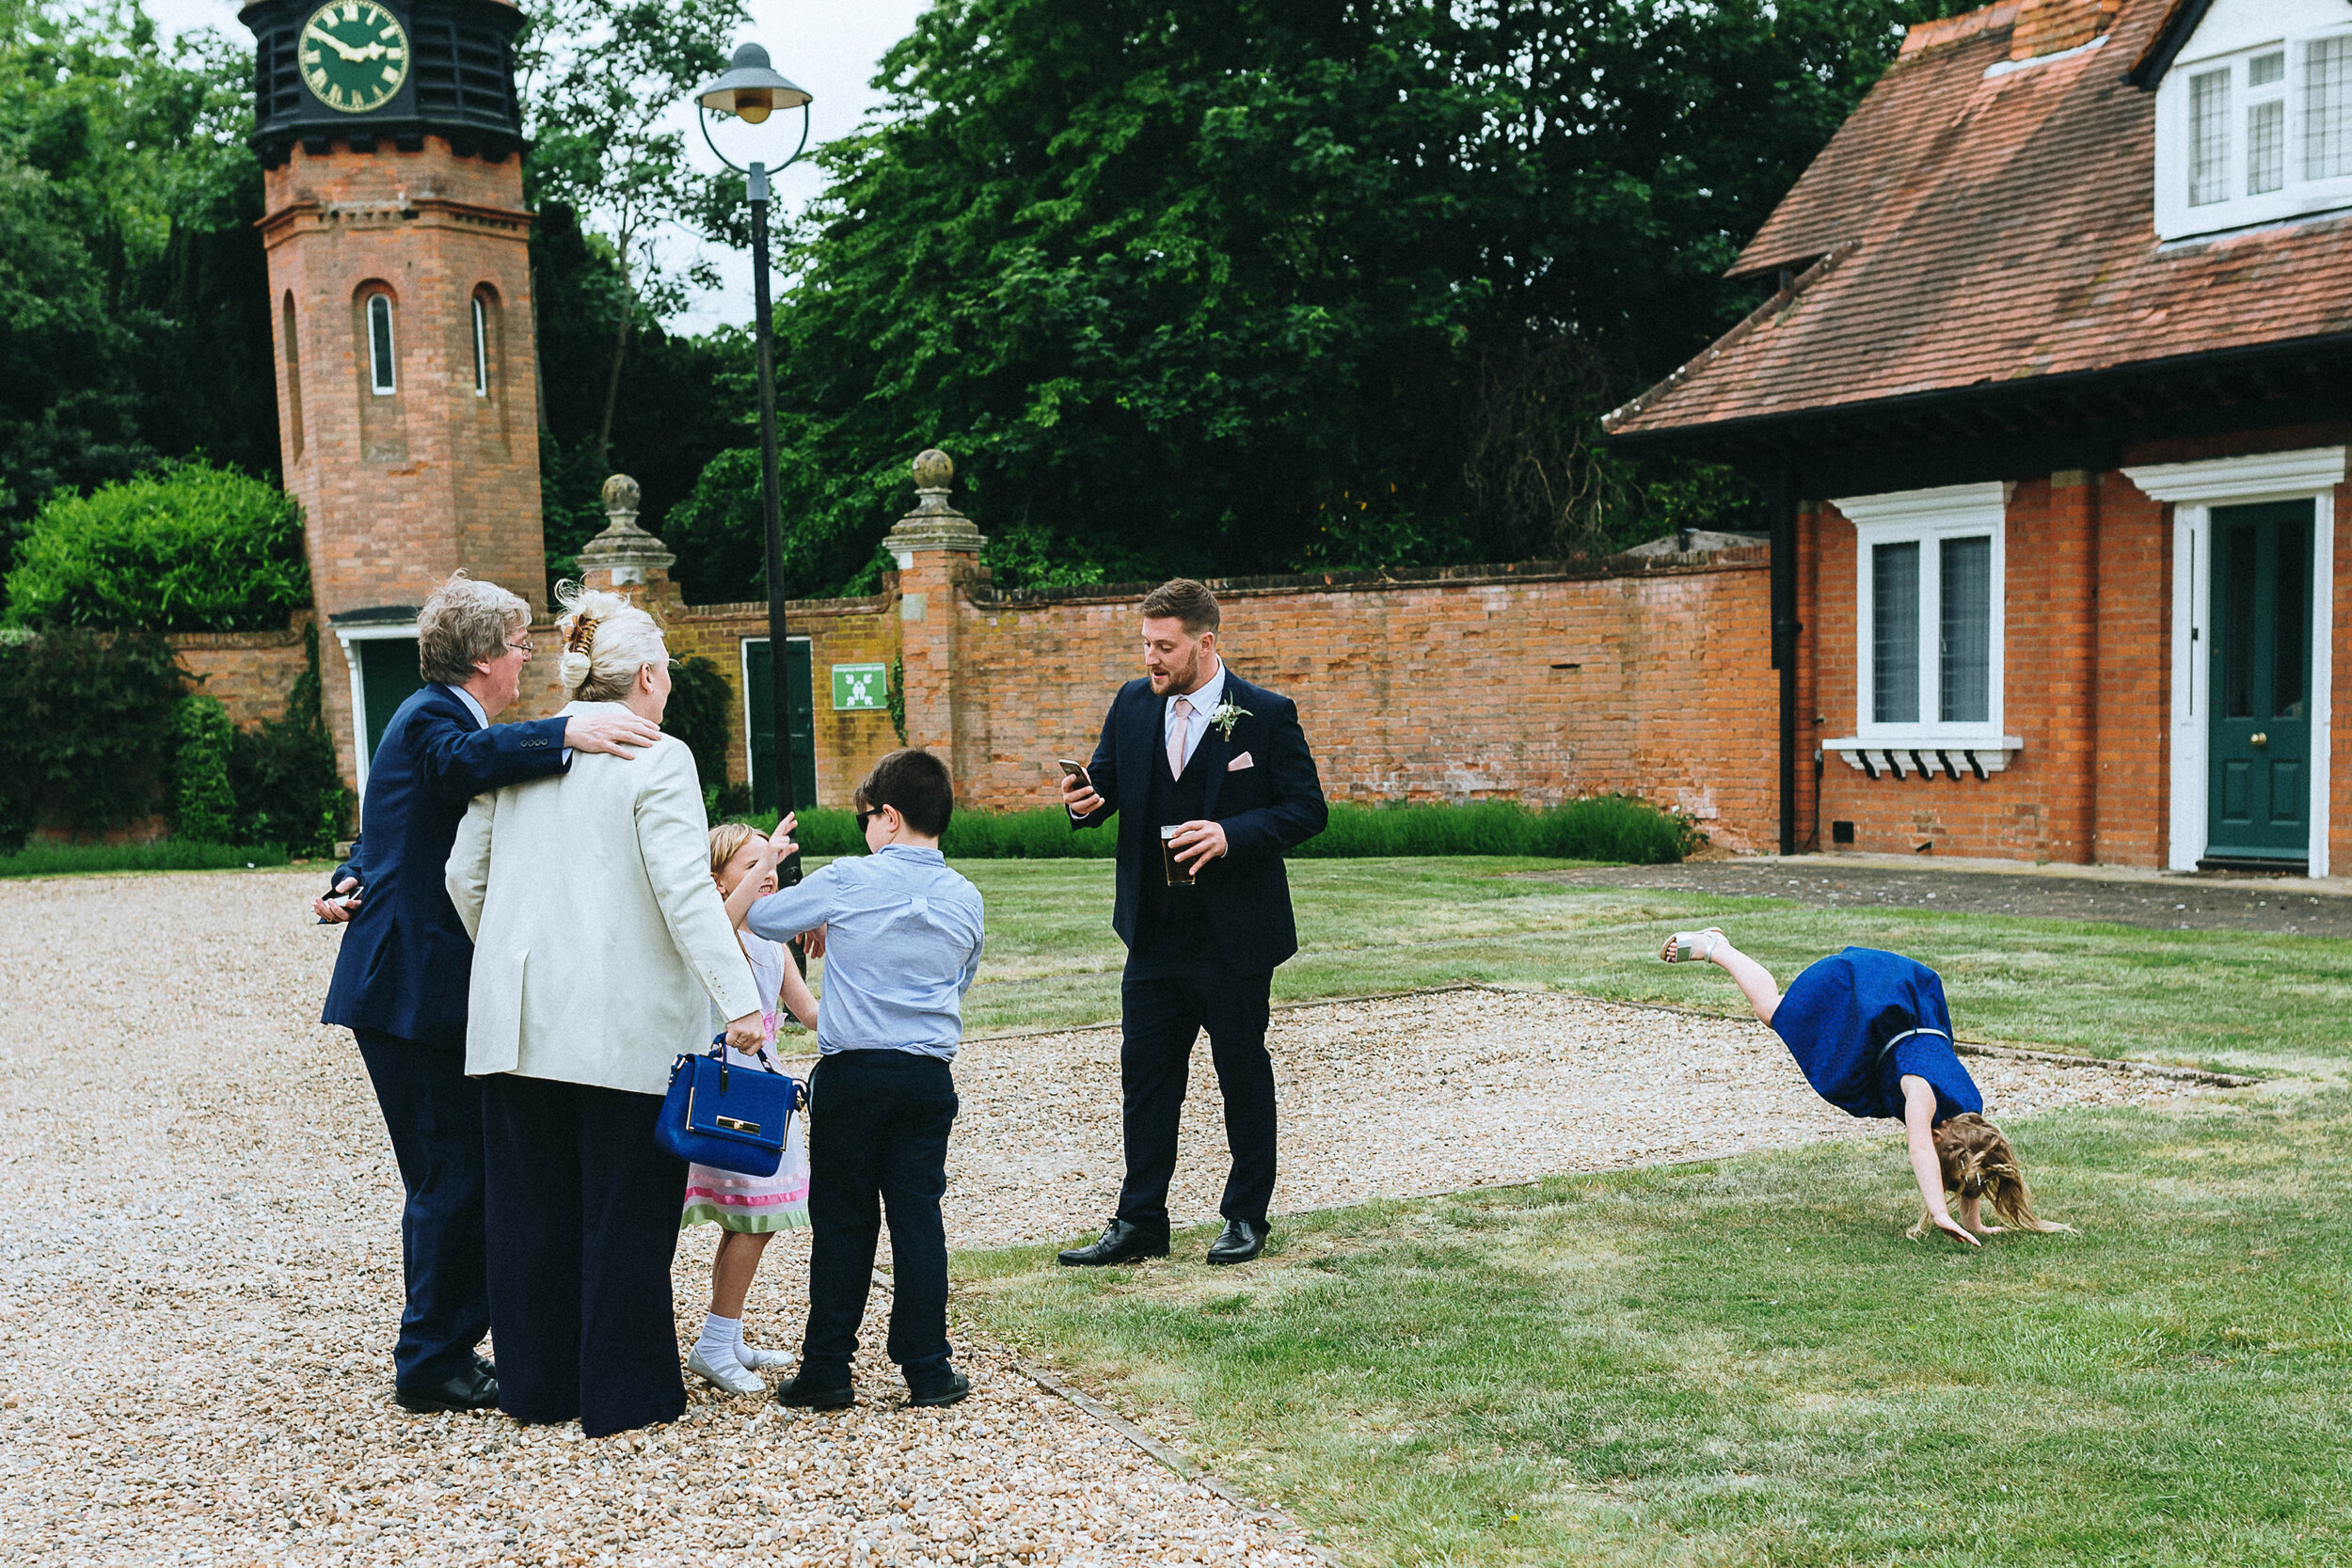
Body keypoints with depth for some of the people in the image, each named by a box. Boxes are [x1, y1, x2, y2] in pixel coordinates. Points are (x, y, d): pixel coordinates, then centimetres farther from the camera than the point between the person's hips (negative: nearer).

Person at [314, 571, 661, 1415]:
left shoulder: (435, 714, 20)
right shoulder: (431, 719, -12)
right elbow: (466, 757, -38)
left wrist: (350, 886, 5)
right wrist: (566, 735, -49)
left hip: (420, 987, 10)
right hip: (413, 990, -10)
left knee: (455, 1175, 14)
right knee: (452, 1177, -4)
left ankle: (441, 1352, 23)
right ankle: (431, 1366, 4)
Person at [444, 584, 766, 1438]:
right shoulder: (658, 759, -9)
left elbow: (465, 875, 12)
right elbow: (685, 889, -17)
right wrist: (740, 999, -18)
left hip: (520, 1014, 6)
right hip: (623, 1023, -5)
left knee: (530, 1202, 14)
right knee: (623, 1207, 5)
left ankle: (536, 1382, 24)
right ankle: (623, 1392, 12)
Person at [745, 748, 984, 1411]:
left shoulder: (848, 880, -7)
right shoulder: (966, 900, 5)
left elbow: (762, 918, 4)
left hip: (851, 1073, -3)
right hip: (929, 1076, 3)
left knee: (842, 1219, 6)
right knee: (917, 1215, 7)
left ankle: (826, 1369, 12)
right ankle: (927, 1369, 9)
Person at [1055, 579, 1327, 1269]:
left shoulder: (1266, 715, -9)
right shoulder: (1132, 704, 4)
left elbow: (1307, 809, -8)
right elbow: (1105, 784, 11)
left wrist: (1232, 835, -22)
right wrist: (1085, 799, -13)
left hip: (1234, 939, -4)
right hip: (1154, 936, 4)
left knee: (1244, 1078, 9)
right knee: (1145, 1077, 7)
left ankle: (1246, 1218, 24)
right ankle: (1140, 1224, 17)